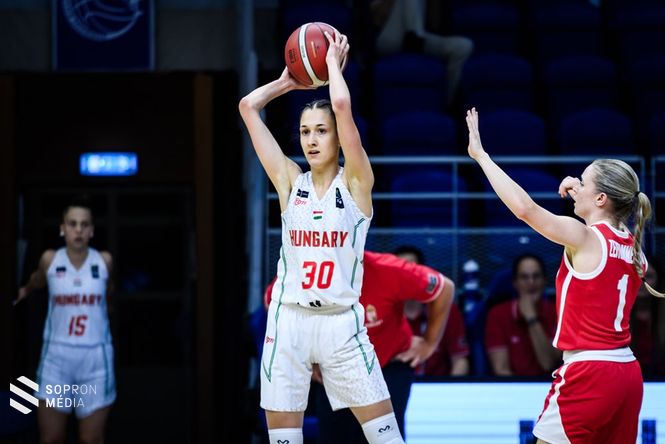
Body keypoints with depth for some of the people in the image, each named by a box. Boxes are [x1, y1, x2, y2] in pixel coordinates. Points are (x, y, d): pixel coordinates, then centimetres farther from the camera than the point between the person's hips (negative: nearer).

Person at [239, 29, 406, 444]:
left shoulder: (356, 183, -1)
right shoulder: (290, 181, 8)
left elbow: (342, 106, -15)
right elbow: (248, 107, 6)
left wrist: (333, 62, -1)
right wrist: (289, 81, 15)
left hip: (341, 323, -3)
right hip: (288, 321, 3)